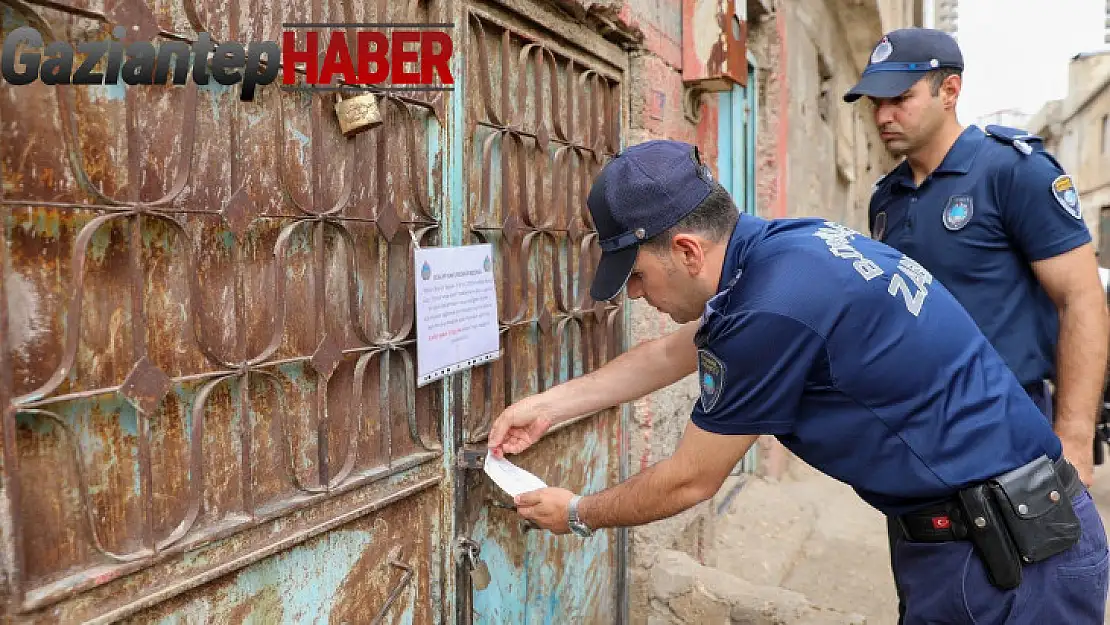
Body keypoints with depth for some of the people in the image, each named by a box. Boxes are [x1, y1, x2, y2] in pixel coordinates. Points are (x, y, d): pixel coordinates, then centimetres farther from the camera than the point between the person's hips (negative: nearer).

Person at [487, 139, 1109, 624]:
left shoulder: (771, 309, -27)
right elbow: (671, 353, 14)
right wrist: (548, 405, 18)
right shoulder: (780, 242, 0)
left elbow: (689, 483, -12)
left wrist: (578, 514, 5)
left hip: (1005, 551, -9)